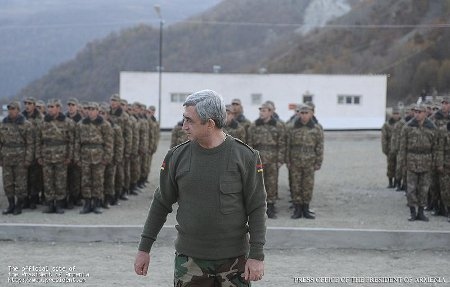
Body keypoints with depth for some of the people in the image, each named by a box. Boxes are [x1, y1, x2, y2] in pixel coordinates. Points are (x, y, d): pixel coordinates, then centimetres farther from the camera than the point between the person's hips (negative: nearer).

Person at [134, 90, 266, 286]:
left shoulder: (245, 157, -5)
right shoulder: (177, 156, 1)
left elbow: (257, 209, -3)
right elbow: (161, 204, 10)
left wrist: (257, 255, -8)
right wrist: (144, 248, 11)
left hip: (234, 259, -1)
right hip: (189, 259, 2)